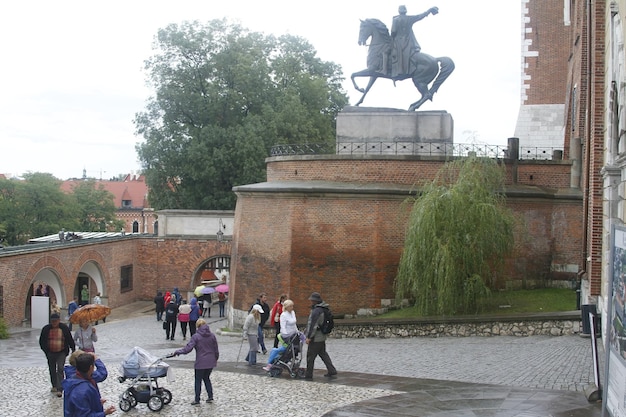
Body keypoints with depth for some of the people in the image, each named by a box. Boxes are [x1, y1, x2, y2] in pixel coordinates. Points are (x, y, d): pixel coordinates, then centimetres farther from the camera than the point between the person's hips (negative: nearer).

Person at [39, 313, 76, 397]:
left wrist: (73, 349, 1)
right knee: (52, 370, 15)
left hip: (61, 353, -3)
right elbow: (41, 341, 5)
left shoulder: (64, 328, -5)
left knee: (60, 369, -14)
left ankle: (59, 389, -16)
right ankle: (54, 386, 33)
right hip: (50, 353, 3)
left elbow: (70, 340, 3)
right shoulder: (46, 329, -3)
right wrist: (46, 350, -6)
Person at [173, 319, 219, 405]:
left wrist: (178, 352, -3)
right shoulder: (212, 336, 1)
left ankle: (197, 400, 11)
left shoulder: (196, 336, -12)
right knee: (206, 378, 22)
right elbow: (216, 350, 7)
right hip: (211, 362, 5)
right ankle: (210, 396, 19)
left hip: (200, 363, -5)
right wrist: (215, 359, 21)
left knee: (198, 380, 8)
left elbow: (188, 348, -16)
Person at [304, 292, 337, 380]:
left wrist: (309, 337, -20)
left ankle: (308, 374, 8)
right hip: (322, 337, 9)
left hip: (315, 338, -9)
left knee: (310, 356, 1)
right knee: (323, 354, 18)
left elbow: (313, 325, -24)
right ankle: (331, 370, 14)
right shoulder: (324, 310, 8)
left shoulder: (316, 311, -21)